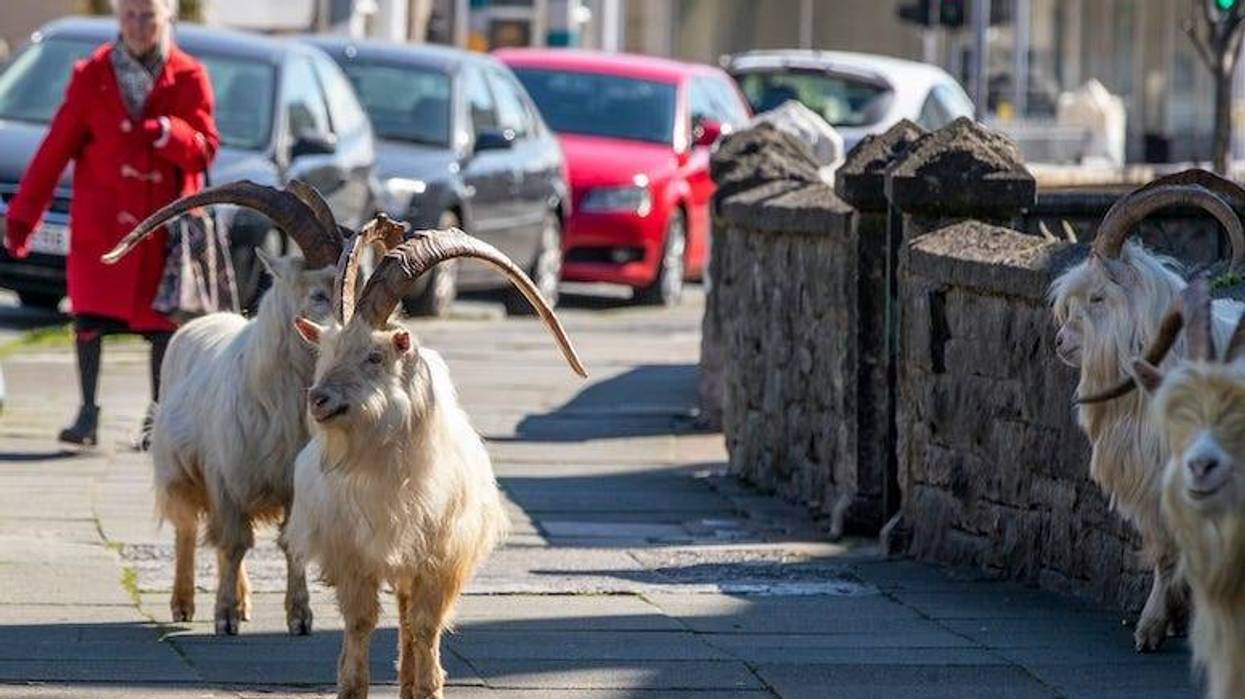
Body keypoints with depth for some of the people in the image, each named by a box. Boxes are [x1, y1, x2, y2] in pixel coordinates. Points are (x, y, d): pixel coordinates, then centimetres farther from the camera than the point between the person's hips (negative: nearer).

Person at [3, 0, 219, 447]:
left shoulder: (188, 78, 1)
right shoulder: (92, 75, 2)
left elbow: (205, 152, -2)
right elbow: (56, 149, 4)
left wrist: (169, 134, -24)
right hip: (100, 218, 0)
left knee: (162, 319, 4)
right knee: (90, 313, -9)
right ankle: (87, 412, -1)